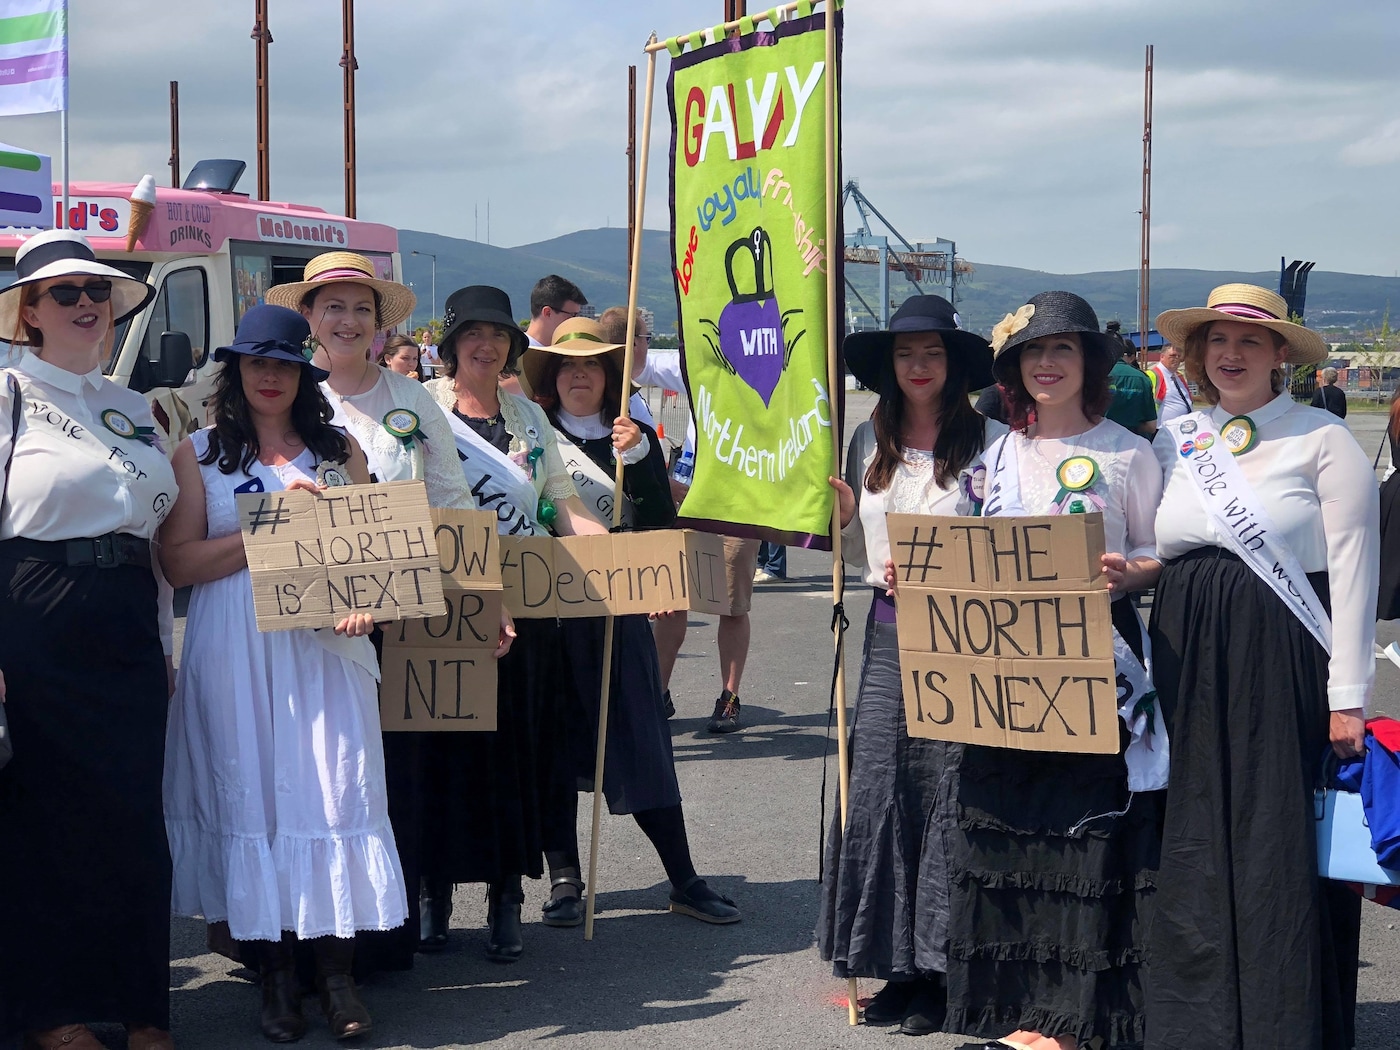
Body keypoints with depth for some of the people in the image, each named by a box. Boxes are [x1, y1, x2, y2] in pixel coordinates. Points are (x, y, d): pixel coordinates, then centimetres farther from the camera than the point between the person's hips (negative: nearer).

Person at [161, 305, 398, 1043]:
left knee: (333, 788, -5)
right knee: (251, 791, 0)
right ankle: (274, 974, 8)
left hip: (325, 647, 1)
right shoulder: (198, 454, 7)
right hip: (235, 650, -1)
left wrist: (365, 600, -8)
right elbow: (178, 562, -3)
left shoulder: (340, 451, 13)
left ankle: (336, 971, 1)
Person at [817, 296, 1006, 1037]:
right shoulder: (869, 443, 12)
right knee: (875, 791, 3)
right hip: (888, 633, 5)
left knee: (947, 794, -3)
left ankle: (941, 975, 7)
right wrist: (844, 515, 0)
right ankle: (900, 967, 14)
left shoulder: (990, 440, -4)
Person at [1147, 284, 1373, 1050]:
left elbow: (1353, 570, -6)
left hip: (1284, 665, -5)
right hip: (1190, 667, 5)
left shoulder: (1322, 440, -4)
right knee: (1195, 841, 8)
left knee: (1281, 842, -2)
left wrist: (1348, 695, -10)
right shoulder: (1177, 443, 11)